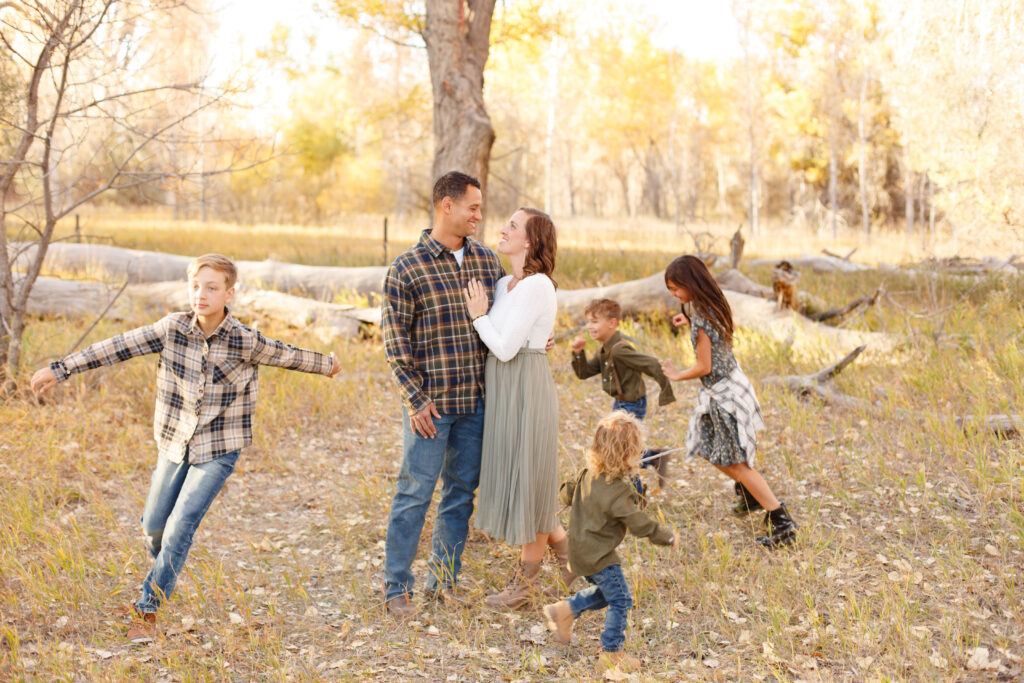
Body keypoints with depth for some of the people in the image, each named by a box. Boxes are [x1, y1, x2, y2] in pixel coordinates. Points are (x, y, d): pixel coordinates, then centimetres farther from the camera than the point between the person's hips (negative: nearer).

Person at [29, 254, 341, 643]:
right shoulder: (172, 329, -10)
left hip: (218, 450, -3)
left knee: (180, 528, -11)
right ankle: (164, 570, 47)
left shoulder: (245, 342, -15)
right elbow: (118, 347, -8)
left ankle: (147, 610, 5)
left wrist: (325, 365, 17)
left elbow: (286, 356, 1)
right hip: (174, 443, 3)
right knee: (154, 526, 13)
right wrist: (61, 369, -8)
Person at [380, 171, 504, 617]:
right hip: (430, 402, -5)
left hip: (476, 400, 5)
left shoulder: (487, 260, 7)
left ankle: (443, 580, 25)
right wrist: (415, 400, -12)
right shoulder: (407, 268, -8)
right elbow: (395, 339, -8)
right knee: (415, 492, 0)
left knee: (462, 492, 11)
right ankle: (396, 587, 13)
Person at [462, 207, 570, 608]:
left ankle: (525, 582, 16)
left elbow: (505, 348, -18)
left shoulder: (537, 286, -16)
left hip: (526, 390, -9)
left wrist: (479, 315, -7)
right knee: (514, 480, 16)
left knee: (529, 482, 3)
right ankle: (568, 551, 31)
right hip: (502, 392, 9)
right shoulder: (504, 285, 11)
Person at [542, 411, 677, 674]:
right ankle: (611, 653, 10)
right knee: (620, 600, 2)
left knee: (605, 591, 25)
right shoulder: (618, 491, -26)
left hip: (580, 549, 9)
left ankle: (563, 612, 28)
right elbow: (638, 524, -22)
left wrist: (566, 493, 35)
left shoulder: (588, 475, -2)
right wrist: (667, 535, -9)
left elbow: (567, 494, 12)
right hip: (598, 555, -9)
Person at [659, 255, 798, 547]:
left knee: (735, 463, -2)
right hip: (727, 386, 9)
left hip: (724, 393, -9)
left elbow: (704, 367, -21)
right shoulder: (712, 305, 1)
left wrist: (677, 375, -4)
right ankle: (748, 491, 38)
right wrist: (689, 321, 11)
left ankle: (782, 523, 1)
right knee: (706, 449, 22)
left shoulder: (701, 319, -26)